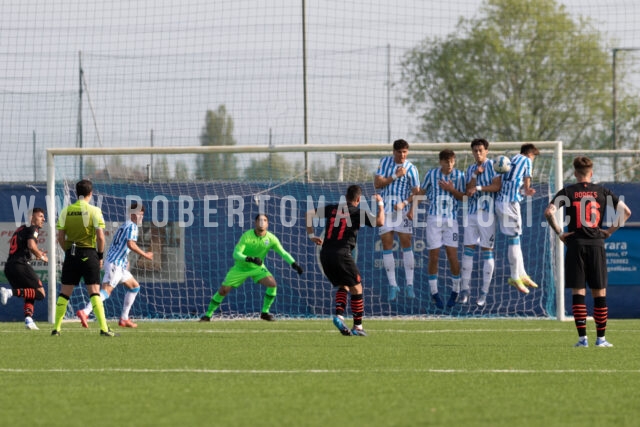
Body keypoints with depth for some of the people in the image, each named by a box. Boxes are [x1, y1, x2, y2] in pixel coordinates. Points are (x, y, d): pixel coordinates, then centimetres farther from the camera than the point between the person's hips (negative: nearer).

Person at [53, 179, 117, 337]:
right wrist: (100, 255, 2)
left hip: (71, 254, 3)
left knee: (65, 292, 9)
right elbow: (100, 236, -10)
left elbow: (60, 237, 3)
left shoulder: (66, 211, 4)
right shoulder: (94, 211, -5)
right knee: (94, 292, -4)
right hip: (89, 254, -3)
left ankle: (56, 328, 11)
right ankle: (103, 328, -10)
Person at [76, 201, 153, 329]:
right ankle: (85, 312, -34)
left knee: (135, 287, 18)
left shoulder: (124, 226, 22)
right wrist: (144, 255, -14)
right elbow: (130, 244, -23)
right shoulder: (132, 226, -8)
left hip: (119, 265, 10)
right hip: (115, 264, -10)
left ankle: (124, 319, 16)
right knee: (106, 290, -21)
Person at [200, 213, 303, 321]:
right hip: (240, 268, -2)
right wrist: (250, 259, -45)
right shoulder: (247, 236, -24)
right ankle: (208, 314, 11)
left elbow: (283, 253, -12)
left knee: (272, 284, -21)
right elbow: (236, 254, -28)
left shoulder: (271, 238, -15)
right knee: (223, 290, -6)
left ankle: (265, 312, -4)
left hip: (257, 268, 2)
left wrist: (294, 264, -27)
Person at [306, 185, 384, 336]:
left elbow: (310, 213, 15)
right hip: (342, 254, -6)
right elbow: (379, 222, -8)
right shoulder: (357, 213, -1)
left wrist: (311, 235, 20)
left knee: (343, 286, 21)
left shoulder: (332, 209, 14)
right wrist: (380, 204, 9)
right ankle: (358, 327, 6)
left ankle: (339, 315, -2)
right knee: (356, 289, 7)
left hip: (325, 255, 6)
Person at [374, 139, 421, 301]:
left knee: (406, 243, -6)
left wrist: (404, 203, -21)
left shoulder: (411, 169, -3)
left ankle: (410, 285, -4)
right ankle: (392, 285, 3)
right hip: (385, 207, 2)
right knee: (386, 244, -1)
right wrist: (395, 176, -11)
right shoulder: (385, 162, 4)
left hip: (402, 209, -2)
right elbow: (377, 183, -2)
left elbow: (416, 192, -5)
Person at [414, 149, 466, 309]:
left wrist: (451, 189, -11)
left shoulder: (459, 175, 2)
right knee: (433, 257, 0)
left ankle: (455, 291, 13)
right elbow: (421, 192, 10)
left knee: (453, 256, -4)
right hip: (433, 218, 0)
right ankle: (434, 293, 11)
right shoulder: (432, 174, 1)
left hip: (451, 219, 0)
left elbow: (463, 197, 5)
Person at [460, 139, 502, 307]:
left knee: (487, 250, -2)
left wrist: (478, 188, -14)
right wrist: (475, 175, -7)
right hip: (471, 212, 5)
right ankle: (465, 288, 5)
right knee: (468, 249, 1)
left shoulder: (492, 165, 0)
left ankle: (484, 292, 0)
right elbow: (468, 191, 4)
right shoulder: (470, 169, 15)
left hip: (487, 212, -5)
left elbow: (497, 186, -11)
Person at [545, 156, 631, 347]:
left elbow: (549, 212, -11)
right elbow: (626, 211, 3)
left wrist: (559, 232, -2)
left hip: (575, 245, -1)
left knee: (578, 292, 1)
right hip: (597, 245, 1)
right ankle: (601, 338, 6)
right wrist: (611, 231, 7)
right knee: (599, 293, 6)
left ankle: (582, 338, -4)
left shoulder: (567, 192, 1)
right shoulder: (602, 192, 5)